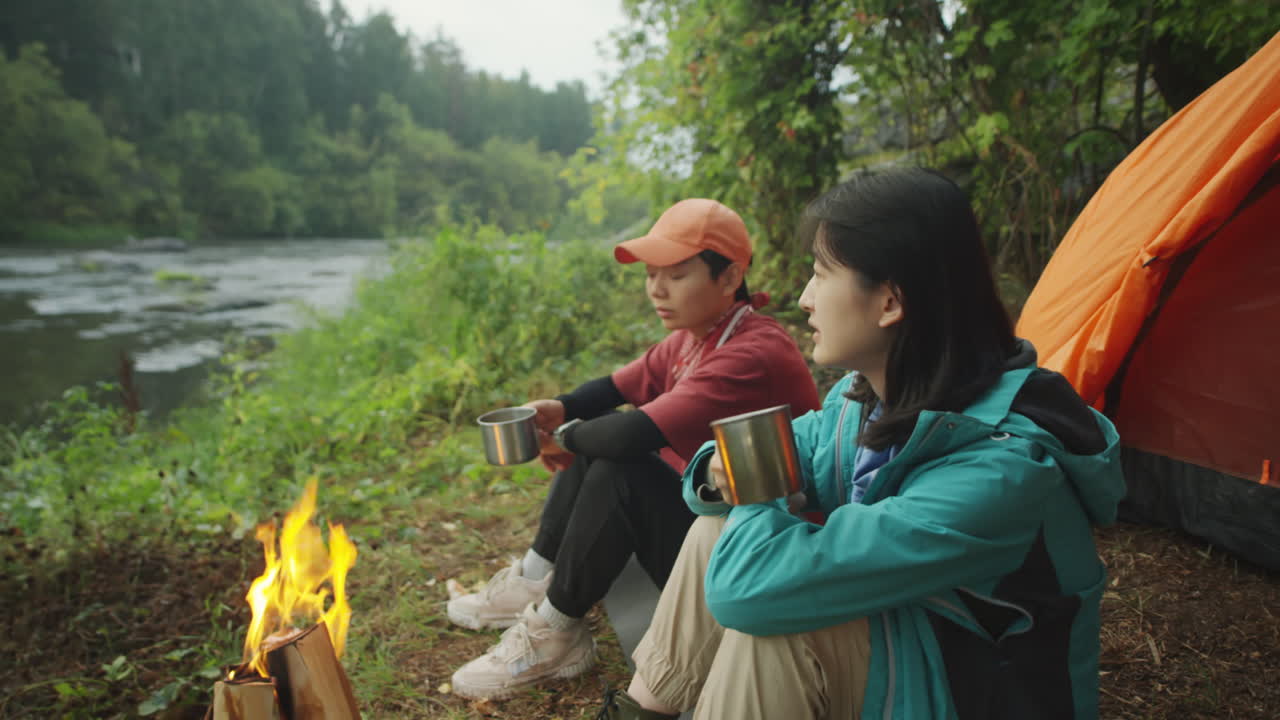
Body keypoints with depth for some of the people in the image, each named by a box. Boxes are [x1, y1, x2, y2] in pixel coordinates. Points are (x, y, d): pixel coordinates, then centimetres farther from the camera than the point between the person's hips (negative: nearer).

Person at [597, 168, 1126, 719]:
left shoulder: (998, 470, -34)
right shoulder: (870, 395, -7)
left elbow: (749, 588, -38)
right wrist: (724, 473, -15)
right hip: (899, 635, 8)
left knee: (761, 614, -30)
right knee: (721, 527, -4)